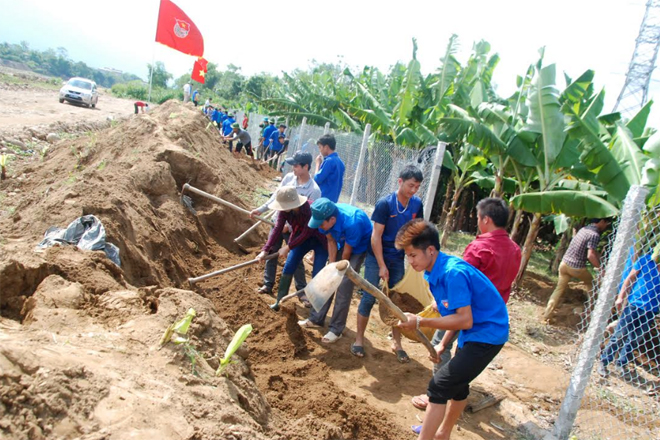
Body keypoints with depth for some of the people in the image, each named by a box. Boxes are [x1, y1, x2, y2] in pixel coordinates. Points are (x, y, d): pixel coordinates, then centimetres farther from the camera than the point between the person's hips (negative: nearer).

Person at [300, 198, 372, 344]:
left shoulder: (351, 223, -41)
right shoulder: (324, 217, -23)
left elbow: (347, 251, -25)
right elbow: (331, 241, -10)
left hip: (360, 246, -6)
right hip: (343, 242, 6)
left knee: (344, 285, -13)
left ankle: (336, 329, -5)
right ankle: (316, 318, 17)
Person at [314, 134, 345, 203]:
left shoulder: (329, 161, -15)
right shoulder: (340, 162, 12)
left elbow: (317, 179, -14)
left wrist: (318, 163, -2)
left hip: (324, 199, -9)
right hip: (333, 200, 9)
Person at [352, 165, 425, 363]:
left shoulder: (417, 204, -4)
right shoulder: (385, 203, -18)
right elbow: (376, 236, -17)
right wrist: (382, 266, -17)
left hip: (398, 260, 4)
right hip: (377, 257, -4)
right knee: (369, 298, -1)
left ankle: (397, 343, 22)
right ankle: (359, 339, 15)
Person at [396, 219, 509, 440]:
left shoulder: (453, 273, -30)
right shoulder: (435, 272, -1)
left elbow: (464, 320, -31)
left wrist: (420, 322, -30)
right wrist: (443, 343, 5)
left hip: (487, 334, -10)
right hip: (473, 331, 10)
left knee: (440, 385, -13)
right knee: (457, 382, 26)